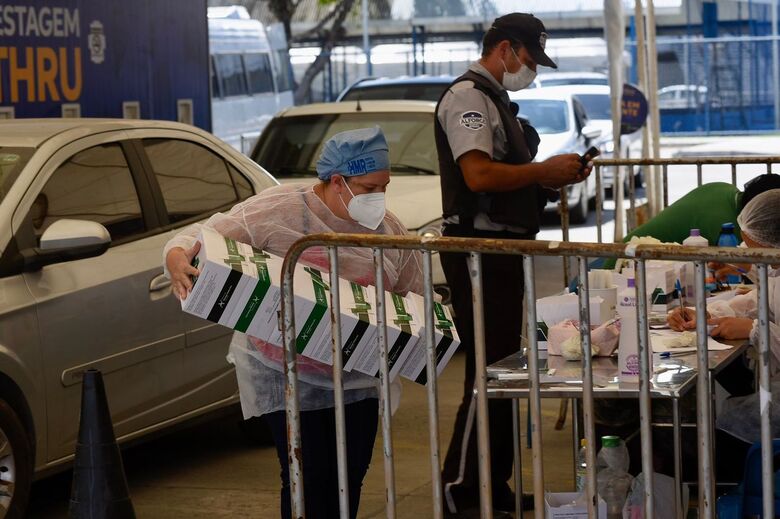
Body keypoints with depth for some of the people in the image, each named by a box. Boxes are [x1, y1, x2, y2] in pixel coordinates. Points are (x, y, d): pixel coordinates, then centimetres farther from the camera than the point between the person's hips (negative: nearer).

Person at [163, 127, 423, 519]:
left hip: (357, 376, 5)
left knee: (350, 474, 6)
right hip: (287, 373, -5)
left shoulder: (390, 232, 3)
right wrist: (178, 257, -39)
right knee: (308, 477, -9)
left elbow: (415, 299, 16)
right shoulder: (279, 210, -14)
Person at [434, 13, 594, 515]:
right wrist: (544, 171, -16)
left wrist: (554, 176, 11)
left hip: (503, 250, 11)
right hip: (478, 250, -11)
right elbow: (479, 174, -26)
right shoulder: (468, 96, -13)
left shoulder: (496, 99, 19)